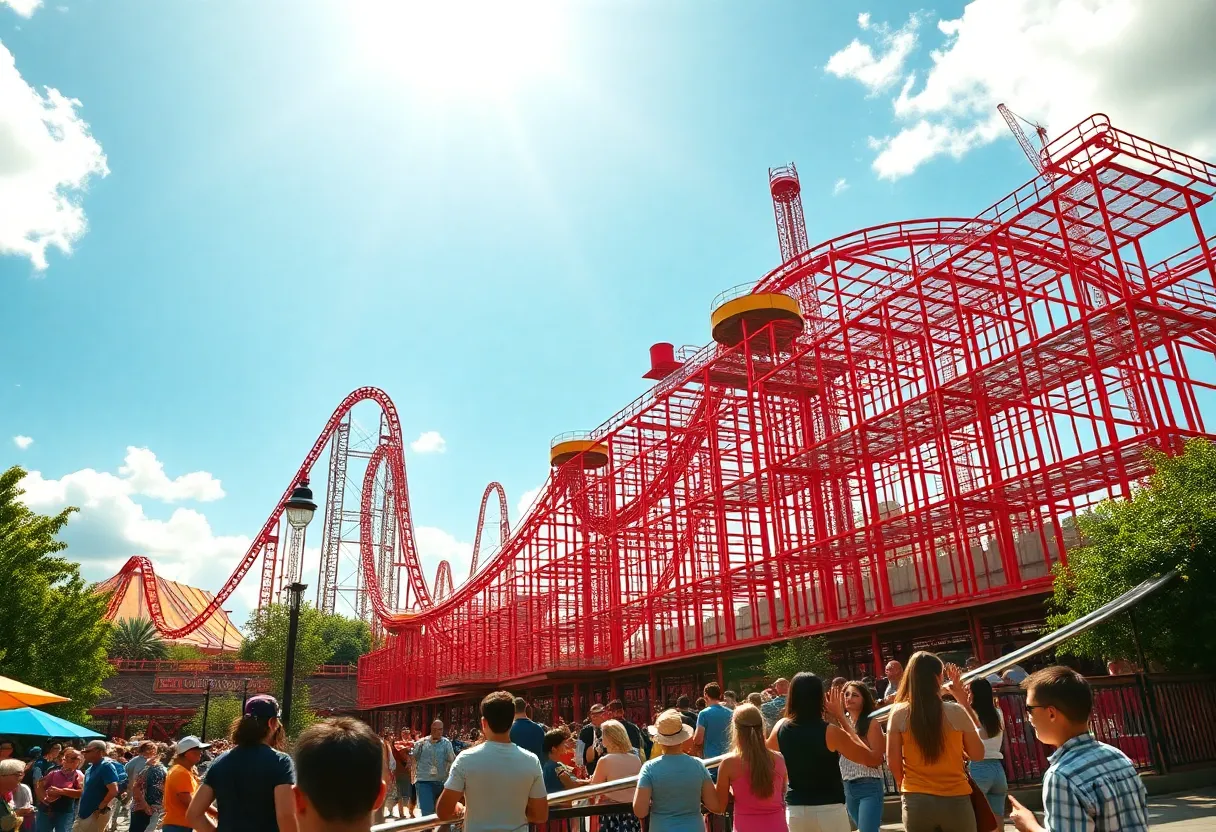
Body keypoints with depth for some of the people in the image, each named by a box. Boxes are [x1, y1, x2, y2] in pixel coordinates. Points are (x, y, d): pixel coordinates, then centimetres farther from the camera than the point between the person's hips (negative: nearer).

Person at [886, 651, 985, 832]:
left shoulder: (899, 713, -7)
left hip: (916, 801, 0)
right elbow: (978, 754, 6)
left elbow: (893, 760, -2)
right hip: (955, 800, 0)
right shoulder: (956, 712, -8)